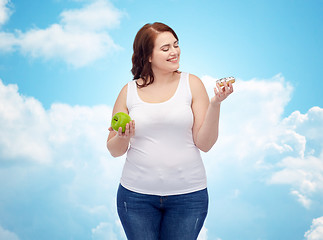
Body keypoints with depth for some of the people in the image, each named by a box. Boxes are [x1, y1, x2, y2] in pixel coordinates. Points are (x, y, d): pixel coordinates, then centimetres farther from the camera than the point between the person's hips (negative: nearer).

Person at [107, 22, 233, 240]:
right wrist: (123, 138, -13)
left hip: (187, 195, -1)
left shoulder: (192, 84, 0)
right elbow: (115, 150, 8)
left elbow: (204, 144, -4)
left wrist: (215, 104, -15)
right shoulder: (129, 91, 2)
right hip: (137, 195, 1)